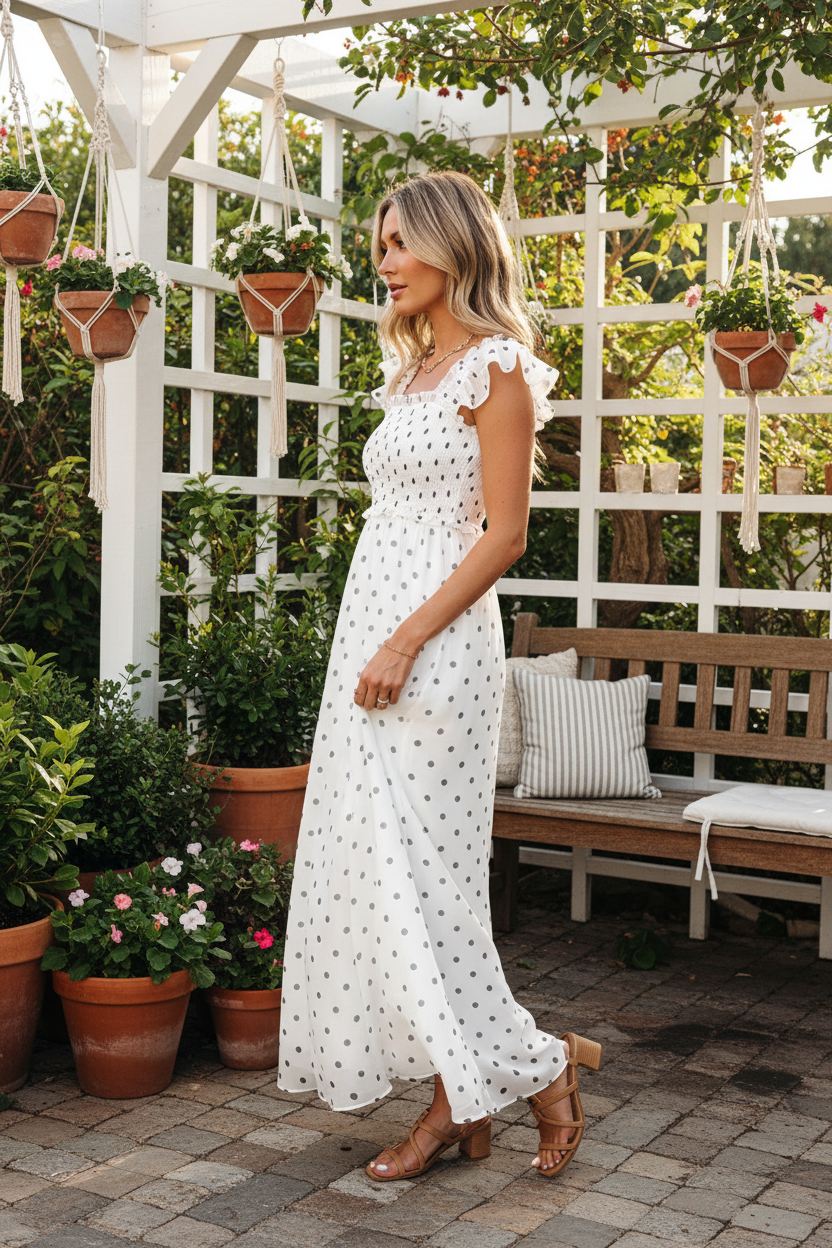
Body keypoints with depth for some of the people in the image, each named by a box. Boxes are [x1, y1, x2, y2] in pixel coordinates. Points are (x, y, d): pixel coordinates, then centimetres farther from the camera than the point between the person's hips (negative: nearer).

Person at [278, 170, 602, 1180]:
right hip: (374, 632, 9)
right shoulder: (411, 370, 19)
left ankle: (536, 1063, 11)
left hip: (435, 640, -9)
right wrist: (375, 646, 16)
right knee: (374, 865, 7)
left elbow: (503, 536, -14)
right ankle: (459, 1102, 16)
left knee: (412, 869, -7)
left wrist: (403, 643, -19)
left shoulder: (494, 366, -7)